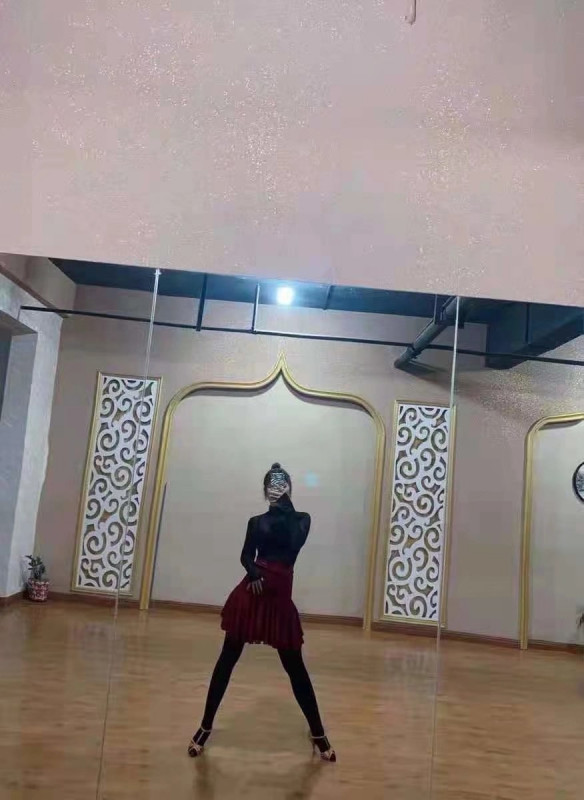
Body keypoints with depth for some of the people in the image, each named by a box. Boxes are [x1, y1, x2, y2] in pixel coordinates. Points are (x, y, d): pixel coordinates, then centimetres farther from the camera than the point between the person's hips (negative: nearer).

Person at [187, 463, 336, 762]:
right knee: (227, 660, 5)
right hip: (251, 594, 1)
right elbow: (246, 555, -5)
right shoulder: (257, 521, 8)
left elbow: (294, 542, -14)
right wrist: (253, 573, -25)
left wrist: (285, 504, -13)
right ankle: (205, 727, 20)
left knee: (295, 667, 5)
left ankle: (318, 734, 21)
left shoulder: (301, 519, 6)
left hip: (279, 599, -1)